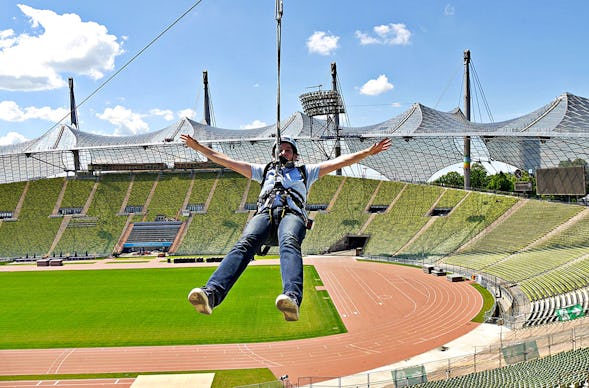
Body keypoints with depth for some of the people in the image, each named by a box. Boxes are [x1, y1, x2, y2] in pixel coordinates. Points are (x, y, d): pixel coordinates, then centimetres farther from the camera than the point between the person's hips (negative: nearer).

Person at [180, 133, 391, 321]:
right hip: (264, 213, 1)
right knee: (244, 244, -31)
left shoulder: (305, 171, 37)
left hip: (292, 214, -1)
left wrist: (367, 152, 22)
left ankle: (292, 297, -64)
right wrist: (199, 147, 38)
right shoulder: (265, 170, 40)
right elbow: (227, 161, 40)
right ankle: (212, 293, -54)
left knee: (289, 244, -37)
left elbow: (338, 161, 30)